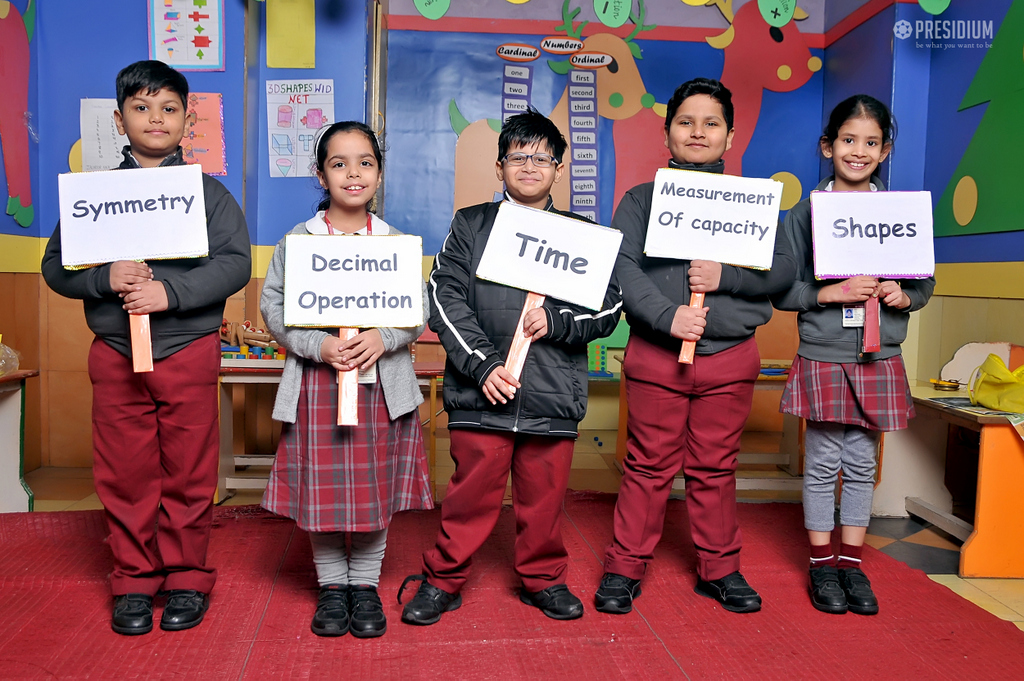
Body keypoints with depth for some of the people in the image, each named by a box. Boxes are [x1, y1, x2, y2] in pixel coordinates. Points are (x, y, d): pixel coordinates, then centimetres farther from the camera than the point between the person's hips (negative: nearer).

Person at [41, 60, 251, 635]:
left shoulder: (209, 192, 4)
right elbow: (56, 264, 6)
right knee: (125, 476, 8)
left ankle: (188, 577, 22)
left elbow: (236, 263, -7)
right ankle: (134, 581, 23)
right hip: (116, 355, 2)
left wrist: (170, 291, -19)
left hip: (189, 352, -2)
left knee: (189, 473, 6)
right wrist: (105, 278, -14)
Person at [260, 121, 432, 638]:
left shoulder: (397, 243, 5)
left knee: (377, 486, 8)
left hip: (382, 383, 1)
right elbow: (274, 306, -2)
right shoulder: (298, 240, 2)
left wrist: (384, 338, -17)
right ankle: (332, 585, 25)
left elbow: (419, 309, 2)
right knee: (321, 488, 6)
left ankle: (366, 585, 25)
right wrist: (318, 346, -16)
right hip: (317, 382, 0)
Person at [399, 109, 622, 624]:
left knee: (544, 495, 11)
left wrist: (555, 322, -11)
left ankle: (543, 579, 31)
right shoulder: (470, 225, 6)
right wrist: (483, 364, -12)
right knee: (471, 493, 5)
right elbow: (446, 300, -3)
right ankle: (442, 580, 23)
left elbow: (609, 307, 7)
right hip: (479, 392, -1)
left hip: (552, 393, 2)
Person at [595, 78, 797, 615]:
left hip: (731, 357, 2)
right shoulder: (641, 199, 5)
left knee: (715, 469, 12)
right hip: (655, 354, -2)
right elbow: (621, 268, -8)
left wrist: (726, 277, -13)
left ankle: (719, 569, 27)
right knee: (648, 467, 5)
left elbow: (784, 267, 3)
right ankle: (624, 569, 19)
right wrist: (667, 316, -20)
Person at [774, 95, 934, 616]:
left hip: (878, 359, 3)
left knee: (862, 463, 11)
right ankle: (821, 564, 20)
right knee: (823, 463, 6)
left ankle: (851, 561, 25)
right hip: (822, 358, -2)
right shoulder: (806, 211, -3)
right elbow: (781, 289, -6)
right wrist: (831, 293, -18)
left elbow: (924, 283, 10)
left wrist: (903, 296, -10)